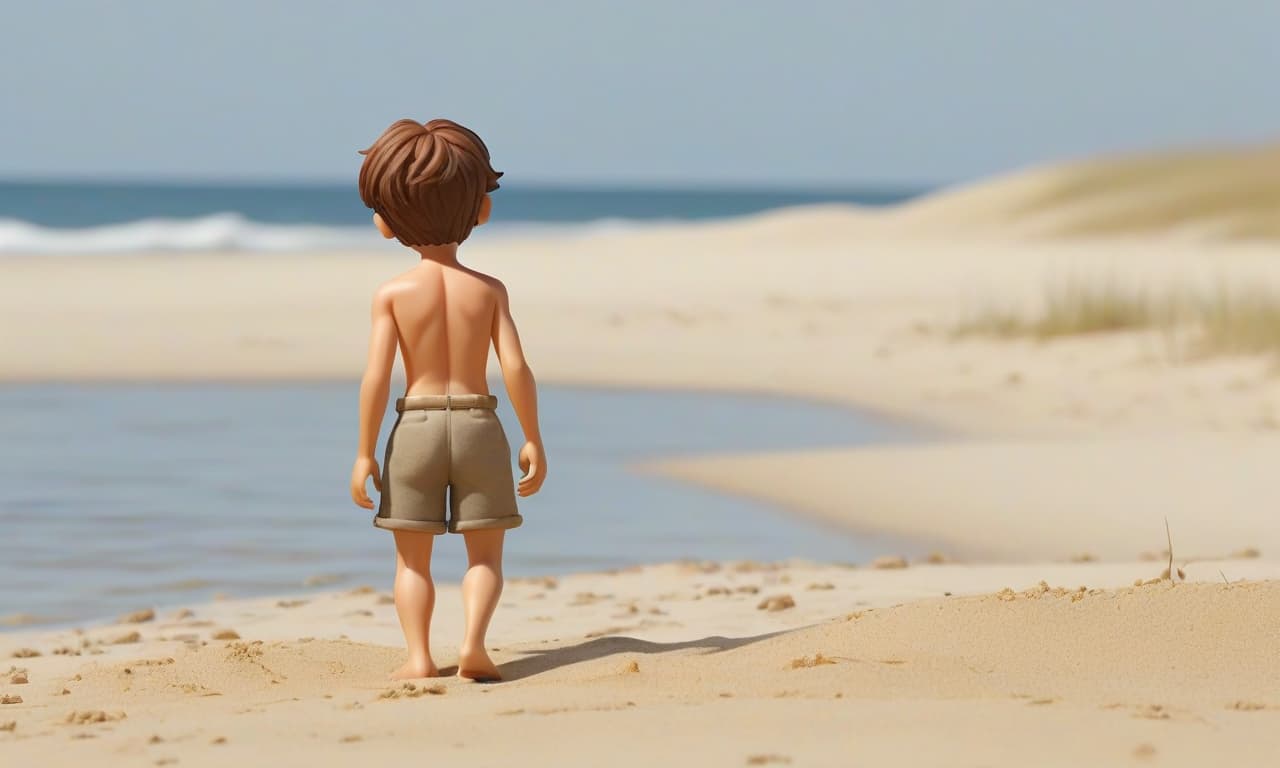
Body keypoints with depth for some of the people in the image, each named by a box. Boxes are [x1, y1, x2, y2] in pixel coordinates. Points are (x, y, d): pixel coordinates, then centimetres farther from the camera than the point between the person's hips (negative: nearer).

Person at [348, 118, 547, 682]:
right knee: (485, 554, 8)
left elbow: (376, 374, -9)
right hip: (478, 425, 1)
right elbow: (515, 367, -7)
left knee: (412, 557, 10)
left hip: (415, 427, 0)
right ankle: (473, 642, -13)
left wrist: (365, 452, -4)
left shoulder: (393, 293, -4)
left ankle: (419, 656, -1)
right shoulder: (489, 289, -1)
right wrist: (533, 440, 1)